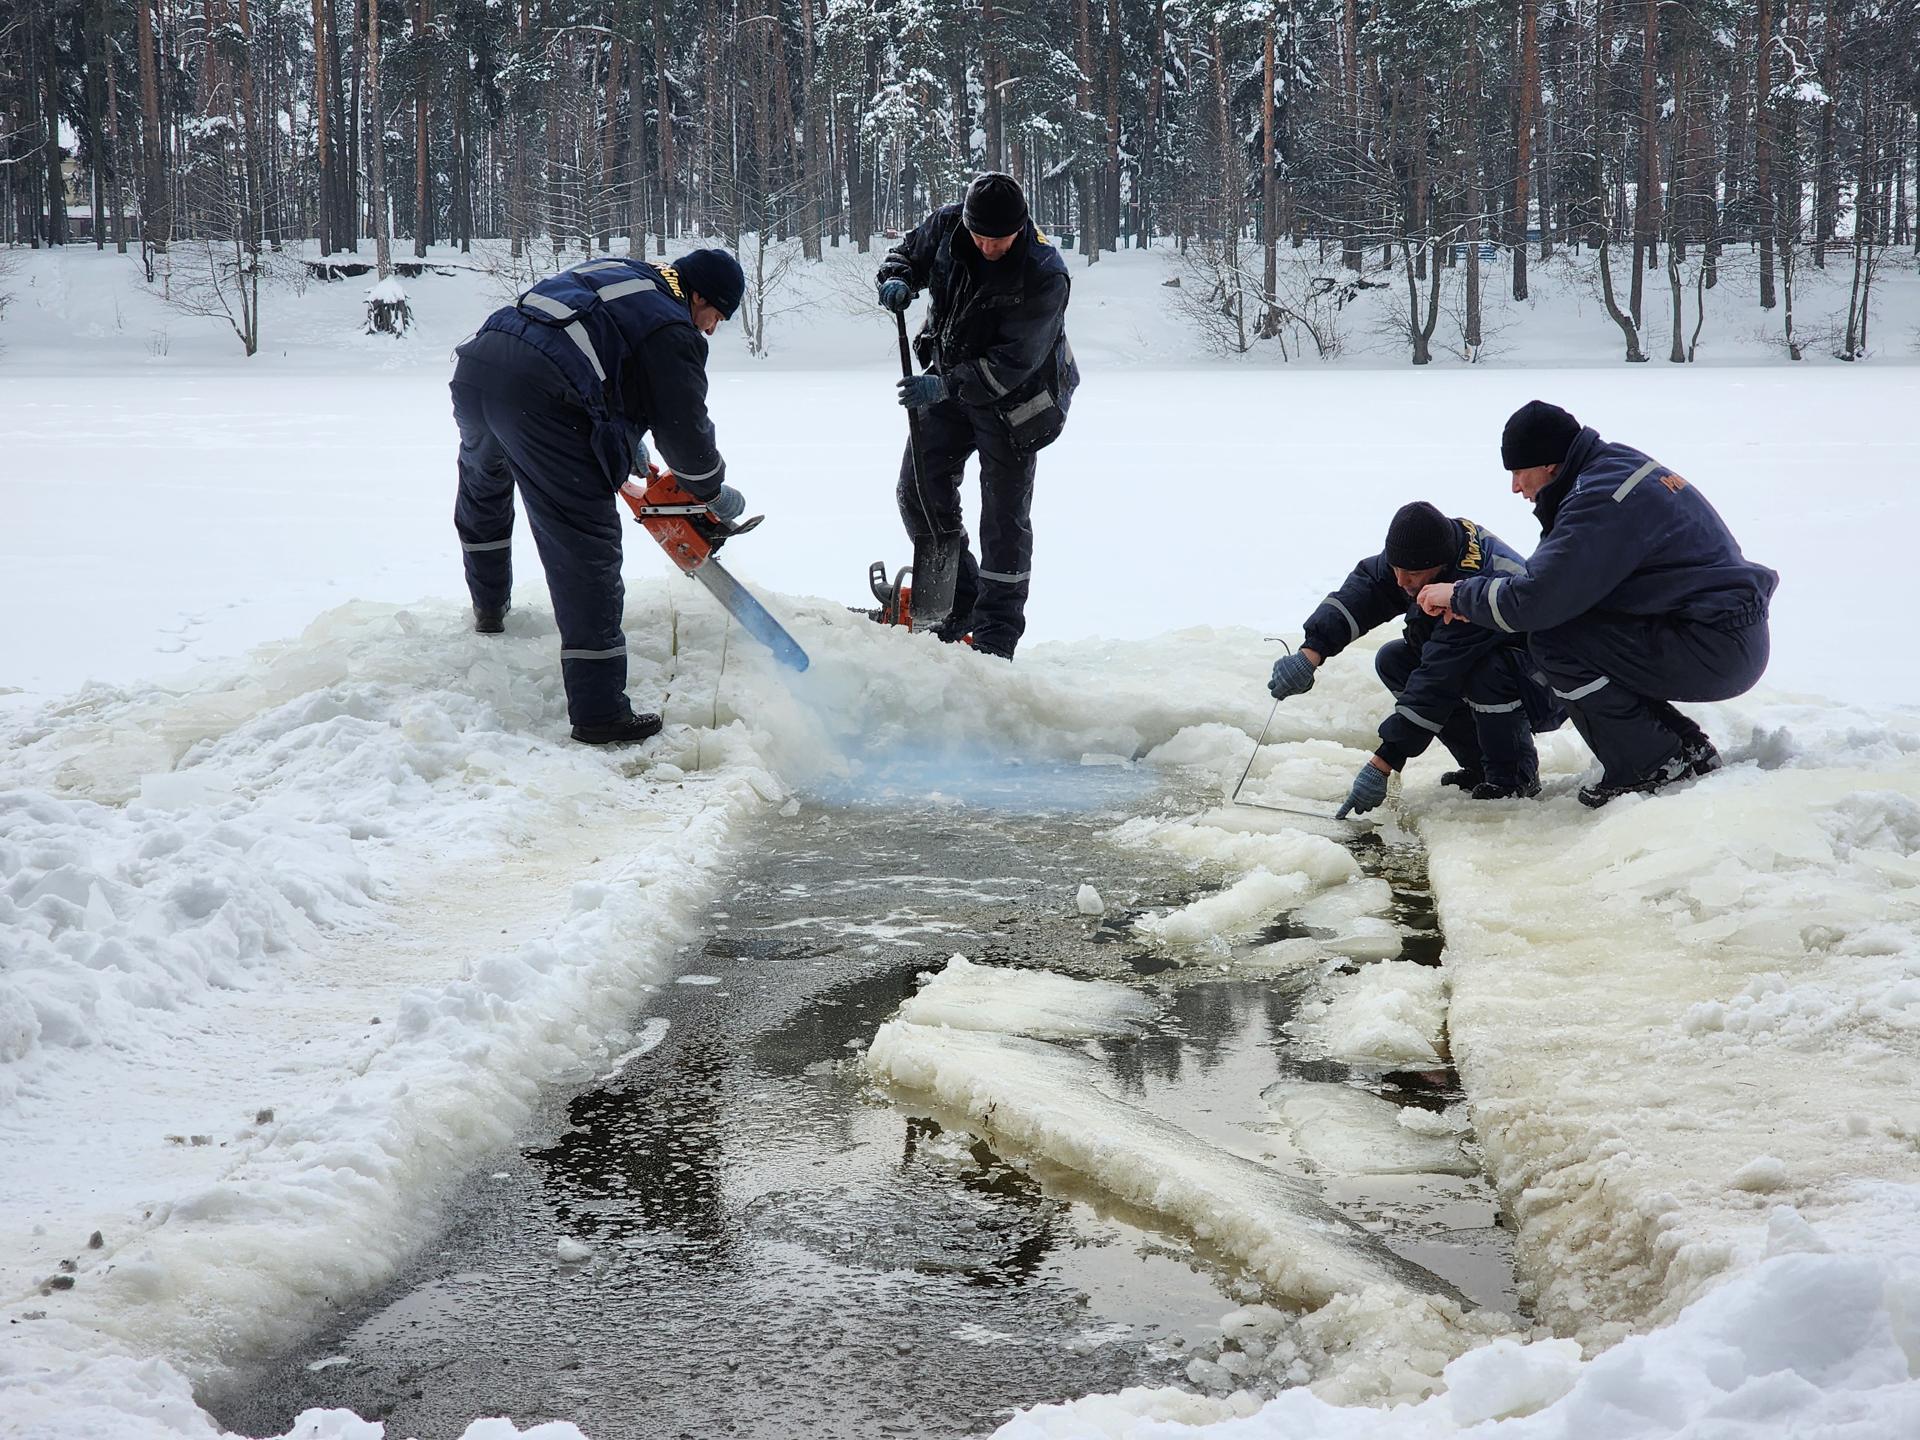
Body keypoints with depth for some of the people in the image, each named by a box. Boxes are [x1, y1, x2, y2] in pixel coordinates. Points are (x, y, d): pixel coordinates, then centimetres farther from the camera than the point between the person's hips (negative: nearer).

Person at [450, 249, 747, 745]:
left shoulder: (611, 271, 28)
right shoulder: (672, 330, 5)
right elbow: (685, 429, 6)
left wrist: (626, 437, 42)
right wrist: (714, 494, 24)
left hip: (475, 368, 8)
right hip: (539, 400, -8)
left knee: (483, 483, 38)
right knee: (585, 552, -5)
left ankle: (488, 608, 55)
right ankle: (600, 713, -6)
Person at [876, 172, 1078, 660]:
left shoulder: (1044, 276, -29)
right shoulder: (946, 226, -14)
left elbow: (1013, 363, -30)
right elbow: (906, 254, 7)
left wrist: (944, 386, -38)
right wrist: (897, 279, -17)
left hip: (1012, 399, -6)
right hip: (949, 383, 6)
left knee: (1005, 513, -1)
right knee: (919, 489, 4)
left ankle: (996, 631, 9)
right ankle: (957, 602, 18)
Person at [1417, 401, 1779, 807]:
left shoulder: (1600, 498, -21)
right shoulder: (1615, 465, 11)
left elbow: (1536, 598, -23)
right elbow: (1553, 575, 18)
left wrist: (1460, 594, -6)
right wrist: (1470, 598, 6)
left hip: (1720, 651, -10)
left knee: (1553, 641, -16)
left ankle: (1655, 766, -6)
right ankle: (1687, 747, 13)